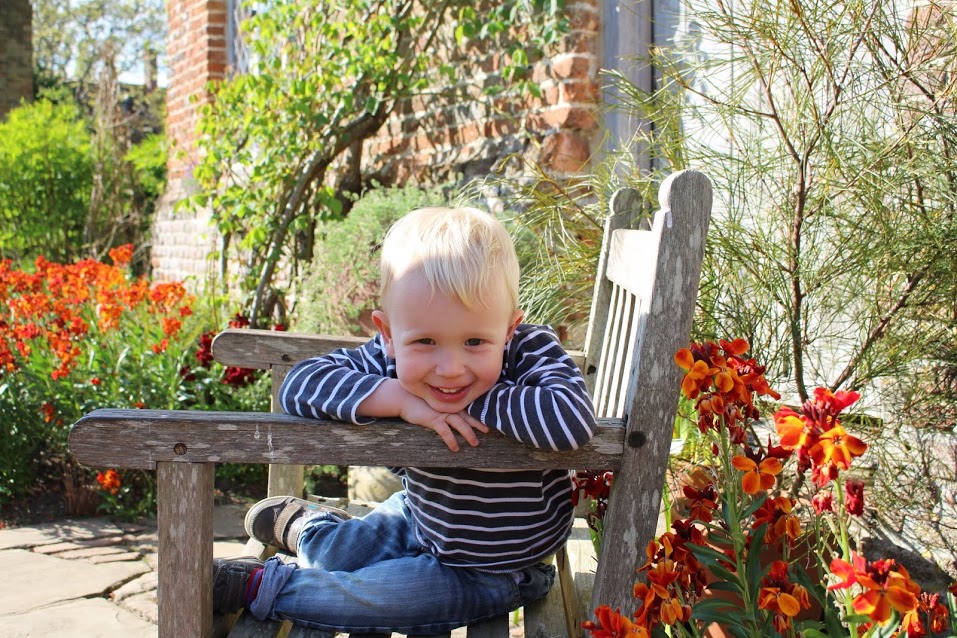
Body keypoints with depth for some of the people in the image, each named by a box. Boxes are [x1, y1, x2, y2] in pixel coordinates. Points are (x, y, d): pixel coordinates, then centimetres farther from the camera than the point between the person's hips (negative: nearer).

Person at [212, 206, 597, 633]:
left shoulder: (532, 353, -32)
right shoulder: (395, 357, -22)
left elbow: (572, 421, -50)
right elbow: (299, 384, -27)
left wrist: (478, 402, -38)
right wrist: (400, 399, -37)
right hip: (420, 519, 4)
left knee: (378, 595, -15)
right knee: (333, 553, 23)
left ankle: (263, 586, 11)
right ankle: (305, 524, 58)